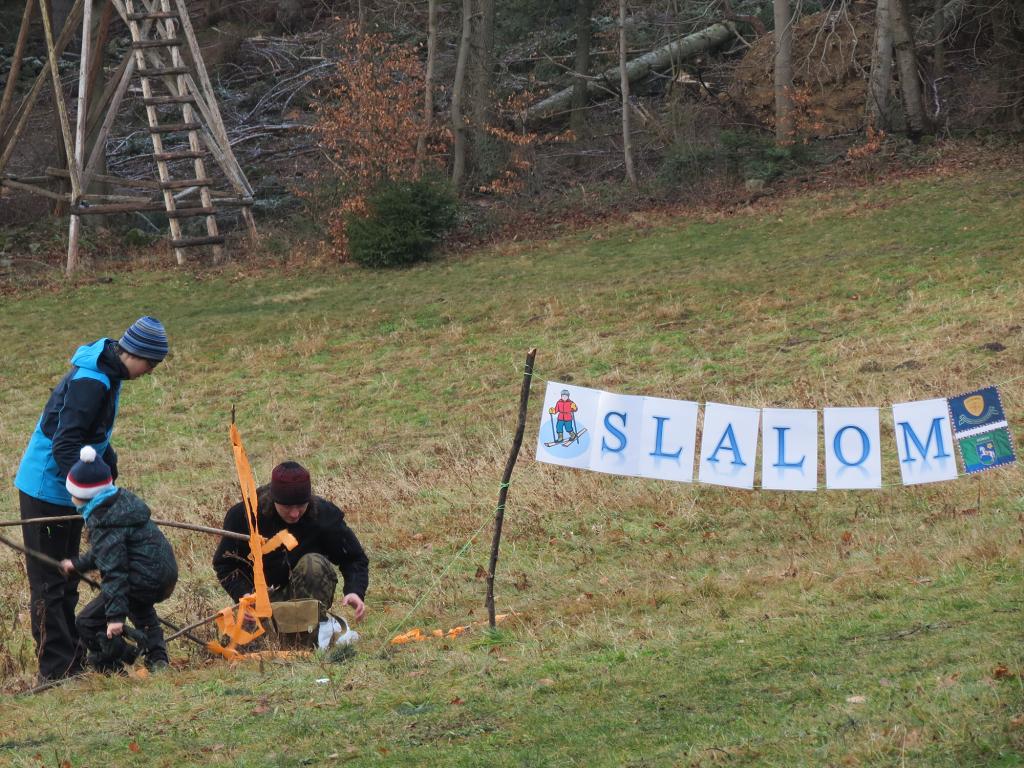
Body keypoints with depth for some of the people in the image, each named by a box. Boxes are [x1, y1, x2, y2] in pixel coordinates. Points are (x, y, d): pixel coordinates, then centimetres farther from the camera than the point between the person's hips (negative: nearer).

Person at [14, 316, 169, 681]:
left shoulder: (106, 374, 6)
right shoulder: (90, 382, -24)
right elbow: (65, 446, -28)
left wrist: (110, 468, 9)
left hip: (65, 491, 10)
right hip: (46, 490, -10)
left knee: (66, 579, 15)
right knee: (49, 582, -5)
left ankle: (72, 660, 23)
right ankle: (56, 669, -2)